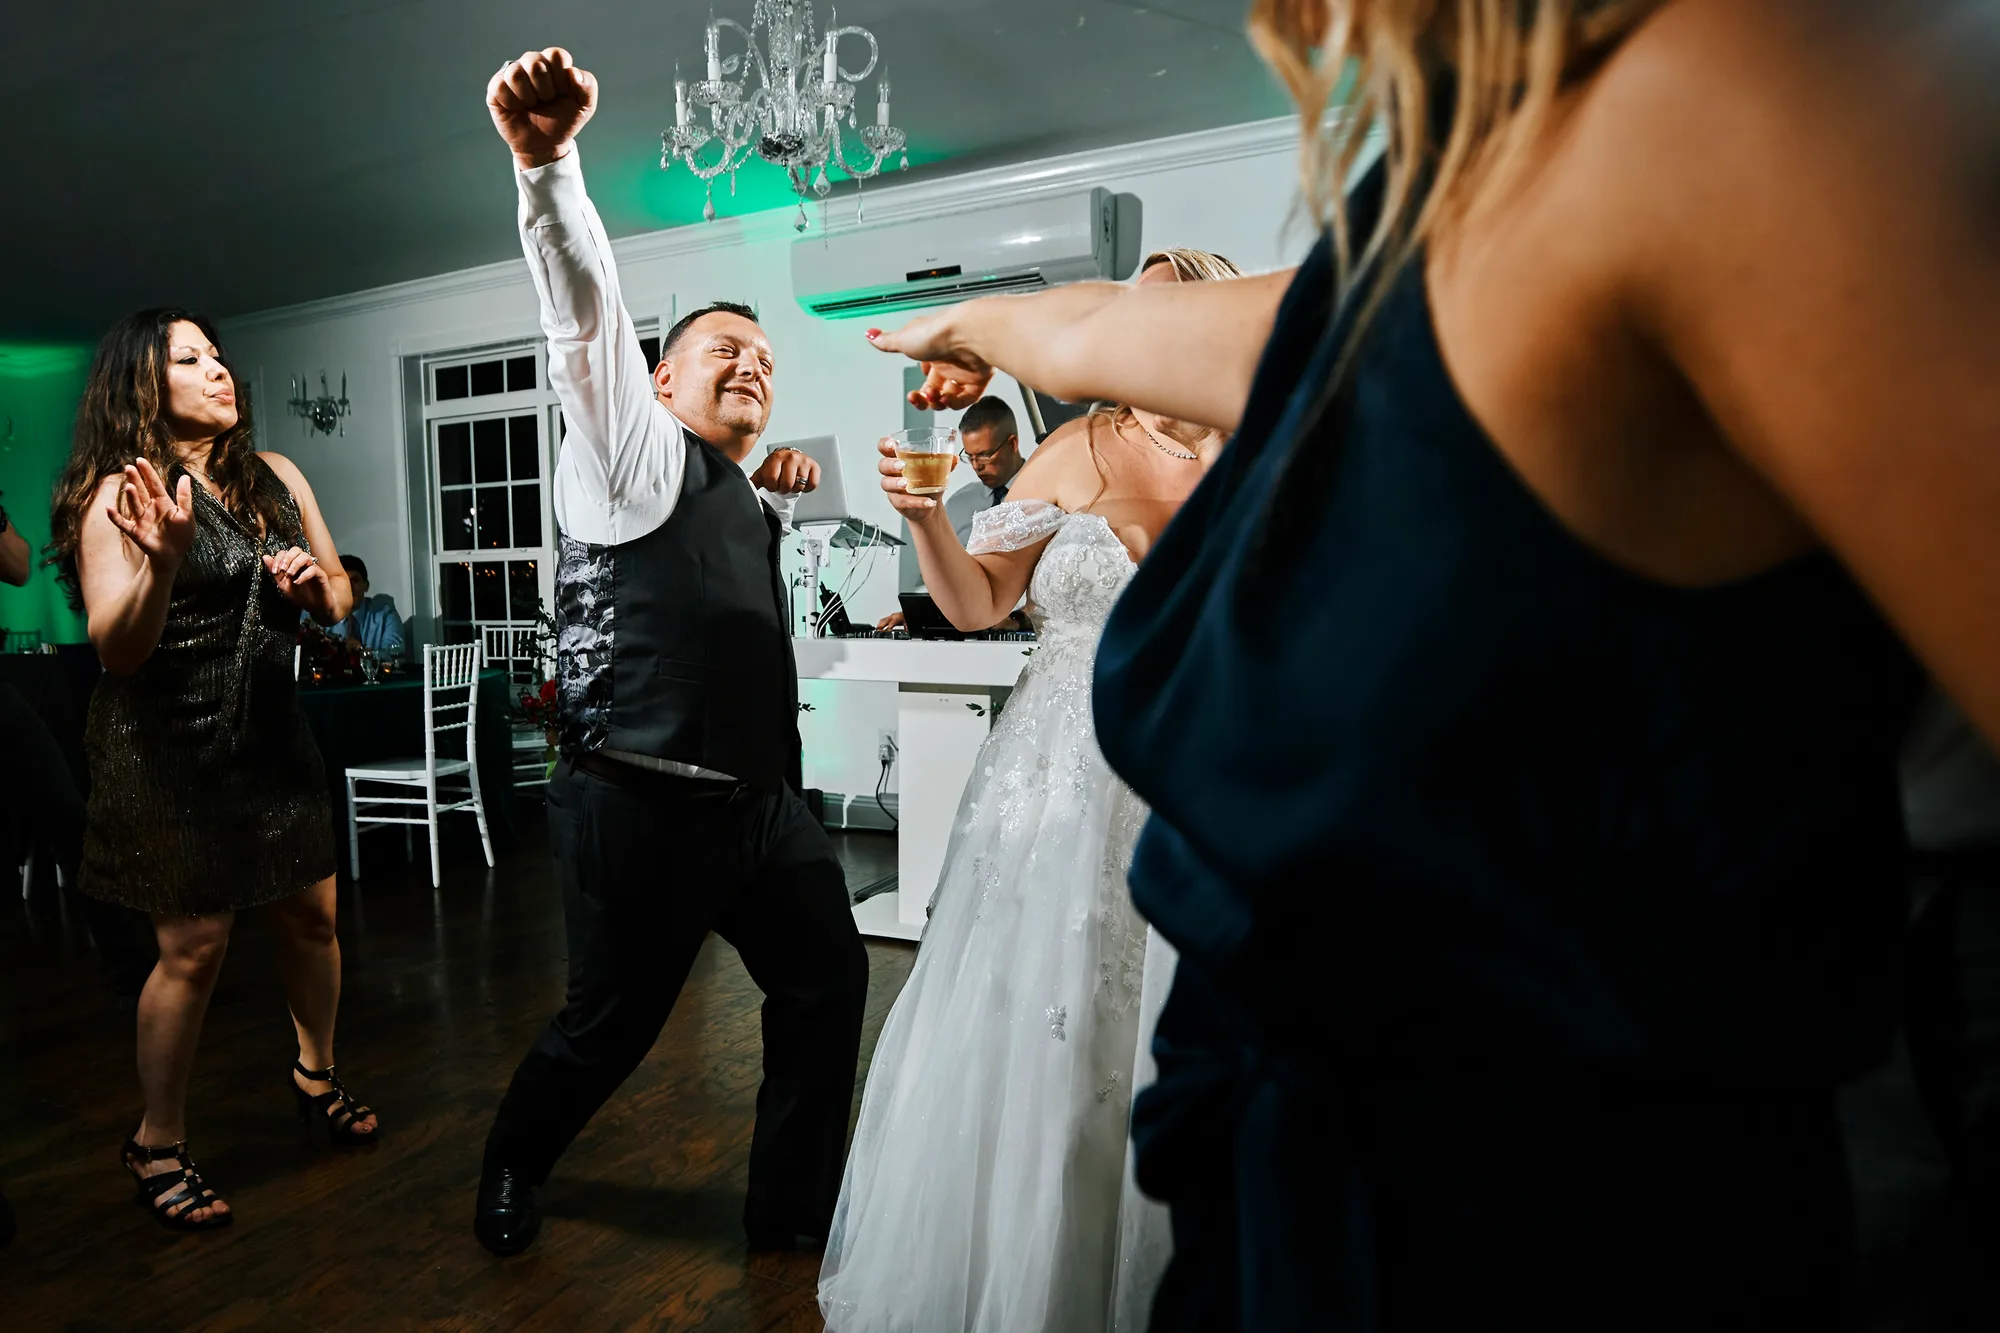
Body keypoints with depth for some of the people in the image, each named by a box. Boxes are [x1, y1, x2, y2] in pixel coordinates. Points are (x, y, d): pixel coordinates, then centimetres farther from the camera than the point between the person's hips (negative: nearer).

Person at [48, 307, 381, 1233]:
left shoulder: (276, 478, 5)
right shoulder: (122, 494, -10)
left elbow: (339, 602, 12)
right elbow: (117, 651, -18)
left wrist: (314, 582, -11)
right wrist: (165, 560, -34)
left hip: (270, 731, 5)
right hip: (169, 748, -5)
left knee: (311, 914, 11)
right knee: (194, 948, -2)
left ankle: (316, 1072, 35)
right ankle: (158, 1146, 18)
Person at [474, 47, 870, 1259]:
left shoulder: (746, 503, 17)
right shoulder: (636, 452, -4)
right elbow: (588, 313, -21)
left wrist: (781, 489, 17)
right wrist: (548, 161, -38)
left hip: (763, 802, 8)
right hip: (644, 810, -8)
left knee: (828, 980, 10)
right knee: (613, 1025, 6)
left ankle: (794, 1205, 30)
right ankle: (511, 1176, 38)